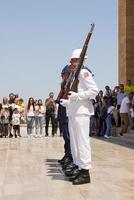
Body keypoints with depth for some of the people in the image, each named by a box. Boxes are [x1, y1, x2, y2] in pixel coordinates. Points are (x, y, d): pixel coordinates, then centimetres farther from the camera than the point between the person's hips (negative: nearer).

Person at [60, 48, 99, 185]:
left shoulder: (83, 72, -4)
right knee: (74, 142, 11)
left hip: (81, 112, -10)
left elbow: (94, 90, -15)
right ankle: (80, 169, 19)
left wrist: (77, 95, -19)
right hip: (72, 113, 10)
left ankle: (85, 172, -4)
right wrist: (67, 102, 15)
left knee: (82, 141, -8)